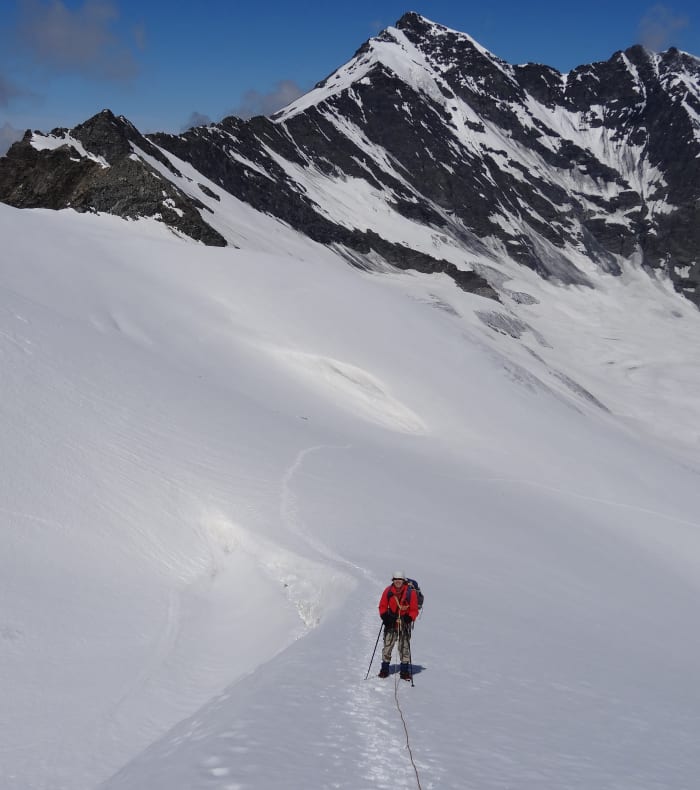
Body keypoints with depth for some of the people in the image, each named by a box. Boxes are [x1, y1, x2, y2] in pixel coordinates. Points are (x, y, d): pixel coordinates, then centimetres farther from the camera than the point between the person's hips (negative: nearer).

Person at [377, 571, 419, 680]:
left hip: (404, 622, -1)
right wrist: (384, 616, -9)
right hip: (391, 621, 1)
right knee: (387, 645, 0)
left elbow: (414, 610, -3)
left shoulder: (410, 592, -7)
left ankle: (404, 671, 7)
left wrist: (409, 618, -19)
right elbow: (382, 606, 7)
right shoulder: (388, 591, -2)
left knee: (404, 646, -1)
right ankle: (384, 669, 11)